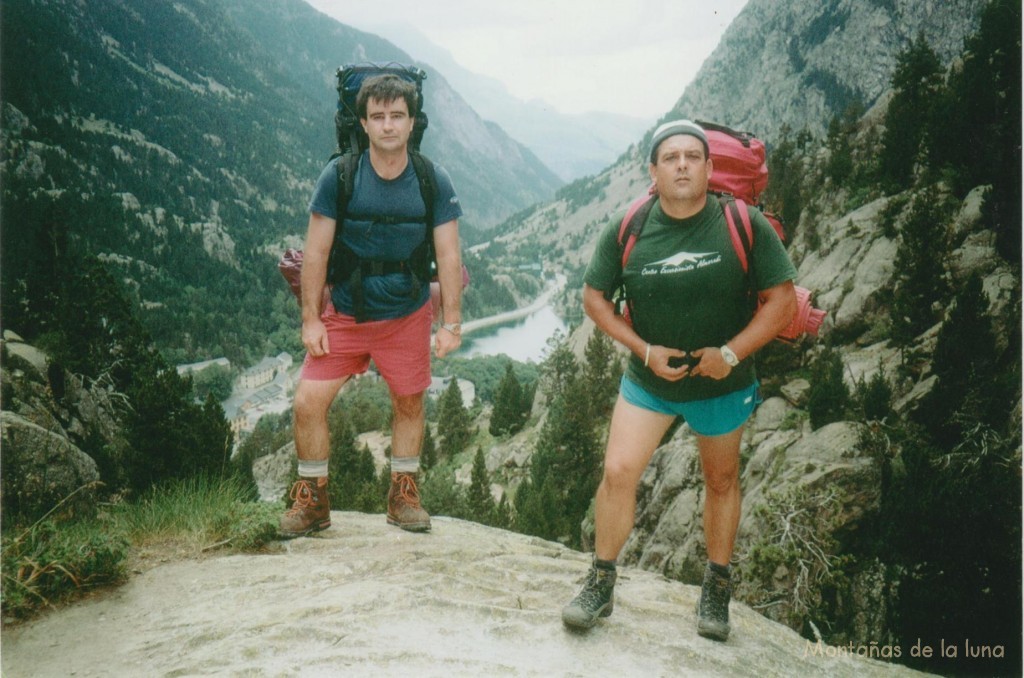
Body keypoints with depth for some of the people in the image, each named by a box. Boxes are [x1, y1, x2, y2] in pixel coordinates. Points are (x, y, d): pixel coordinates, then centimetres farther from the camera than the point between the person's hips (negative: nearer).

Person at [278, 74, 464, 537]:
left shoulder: (434, 183, -8)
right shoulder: (338, 177, -10)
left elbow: (449, 256, -6)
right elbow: (316, 251, -7)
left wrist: (451, 324, -8)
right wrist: (310, 319, -9)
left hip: (407, 316, 1)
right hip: (344, 313, 0)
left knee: (409, 404, 11)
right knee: (308, 403, -5)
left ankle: (403, 495, 30)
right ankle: (312, 500, 14)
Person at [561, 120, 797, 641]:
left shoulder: (745, 226, -14)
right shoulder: (626, 231, -9)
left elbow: (782, 299, -11)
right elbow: (594, 296, -1)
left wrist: (730, 353, -21)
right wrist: (644, 349, -13)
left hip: (722, 385, 0)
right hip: (647, 380, 1)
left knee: (721, 481, 15)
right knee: (617, 472, -10)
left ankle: (717, 587, 36)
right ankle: (601, 583, 10)